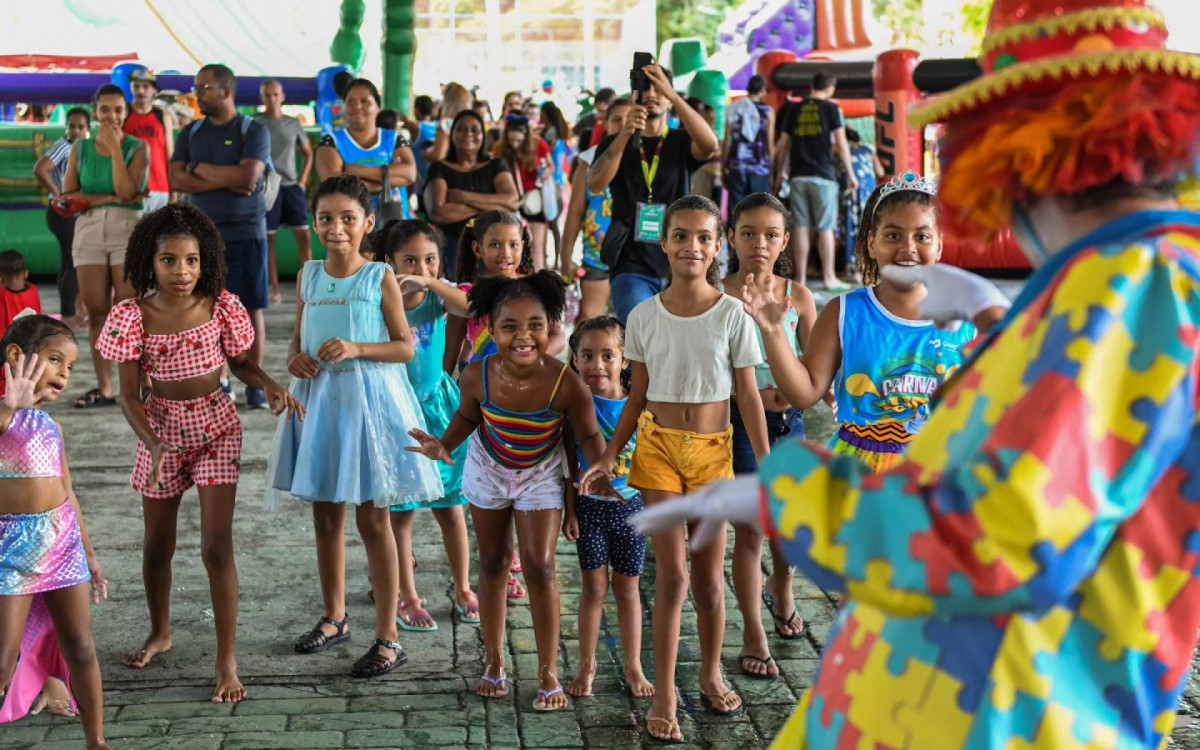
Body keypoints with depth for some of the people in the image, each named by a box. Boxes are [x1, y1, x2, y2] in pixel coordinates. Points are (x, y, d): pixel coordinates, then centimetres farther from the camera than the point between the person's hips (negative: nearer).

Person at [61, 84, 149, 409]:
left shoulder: (138, 148, 3)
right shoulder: (80, 149, 10)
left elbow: (126, 192, -11)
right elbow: (67, 196, 1)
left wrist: (115, 148, -10)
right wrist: (109, 198, -8)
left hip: (127, 229, -3)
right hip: (89, 230, 3)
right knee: (96, 310, 1)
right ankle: (104, 387, 6)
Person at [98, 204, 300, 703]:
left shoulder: (220, 306, -12)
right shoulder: (133, 316, -14)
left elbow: (241, 363, 4)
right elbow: (129, 395, -11)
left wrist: (270, 386, -17)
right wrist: (153, 444, -26)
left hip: (216, 426, -1)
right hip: (162, 430, 2)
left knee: (216, 546, -9)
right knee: (157, 545, 18)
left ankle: (227, 661, 1)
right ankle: (160, 633, 44)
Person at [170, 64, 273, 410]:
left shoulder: (253, 131, -1)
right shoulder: (191, 133, 12)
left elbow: (248, 177, -16)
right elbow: (176, 179, 0)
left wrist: (198, 167, -5)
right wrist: (227, 181, -10)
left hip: (245, 232, -4)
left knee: (251, 308, -1)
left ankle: (255, 384, 5)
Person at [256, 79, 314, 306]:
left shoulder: (293, 124, 9)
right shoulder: (254, 124, 0)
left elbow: (308, 153, 19)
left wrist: (303, 180, 8)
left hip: (292, 186, 3)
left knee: (304, 235, -3)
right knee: (268, 239, 0)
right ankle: (275, 289, 5)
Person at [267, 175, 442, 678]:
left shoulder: (379, 279, -7)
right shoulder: (308, 275, 7)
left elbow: (406, 347, -7)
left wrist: (356, 349, -20)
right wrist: (295, 358, -4)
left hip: (367, 399, -5)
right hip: (318, 398, 5)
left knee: (372, 519, -1)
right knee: (325, 516, 14)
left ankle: (388, 638, 6)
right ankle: (334, 617, 33)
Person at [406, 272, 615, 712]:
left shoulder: (566, 384, -33)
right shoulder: (478, 377, -27)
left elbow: (589, 434, -17)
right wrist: (445, 446, -21)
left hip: (541, 475, -2)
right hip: (488, 469, 2)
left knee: (539, 566, -7)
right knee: (492, 563, 13)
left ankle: (548, 673, 7)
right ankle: (494, 663, 29)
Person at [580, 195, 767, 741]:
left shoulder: (732, 315, -6)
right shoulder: (644, 316, -1)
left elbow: (748, 396, -3)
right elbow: (638, 395, 5)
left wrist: (766, 467, -6)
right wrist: (610, 456, -2)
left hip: (713, 450, 0)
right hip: (658, 448, 0)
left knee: (709, 577, 8)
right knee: (672, 575, -4)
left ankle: (711, 674, 31)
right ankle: (664, 694, 7)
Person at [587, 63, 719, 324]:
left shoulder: (681, 143, 9)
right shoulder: (615, 144, 9)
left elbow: (710, 145, -15)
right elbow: (595, 184, -11)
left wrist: (672, 94, -22)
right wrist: (625, 134, -24)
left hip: (678, 268, 2)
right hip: (632, 268, -2)